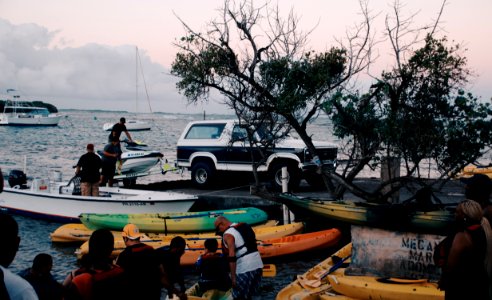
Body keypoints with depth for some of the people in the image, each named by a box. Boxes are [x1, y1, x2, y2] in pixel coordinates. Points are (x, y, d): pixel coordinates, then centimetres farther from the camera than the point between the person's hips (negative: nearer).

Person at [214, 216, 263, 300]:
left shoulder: (228, 234, -11)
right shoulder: (245, 226, 16)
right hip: (258, 264, 8)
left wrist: (233, 276, -18)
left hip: (245, 269, -8)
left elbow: (232, 256, -19)